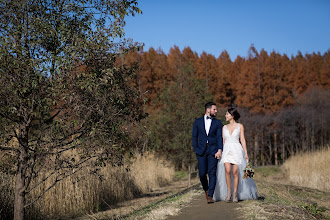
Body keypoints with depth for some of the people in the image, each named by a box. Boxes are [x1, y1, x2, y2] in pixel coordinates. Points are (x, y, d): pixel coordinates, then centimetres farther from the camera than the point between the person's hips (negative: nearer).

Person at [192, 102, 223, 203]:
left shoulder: (217, 122, 11)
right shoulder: (198, 122, 11)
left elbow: (219, 137, 3)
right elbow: (194, 137, 10)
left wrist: (219, 150, -11)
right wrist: (196, 149, -2)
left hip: (213, 150, 0)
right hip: (201, 151, 0)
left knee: (212, 173, -10)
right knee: (202, 174, -1)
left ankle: (210, 196, -11)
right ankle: (206, 190, 27)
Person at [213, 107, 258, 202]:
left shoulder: (240, 126, 6)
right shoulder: (224, 127, 14)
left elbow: (242, 140, 3)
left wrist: (246, 153, -4)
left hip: (237, 150, -2)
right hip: (226, 150, 2)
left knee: (235, 172, -11)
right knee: (227, 170, -18)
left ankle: (235, 194, -1)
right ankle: (228, 192, -7)